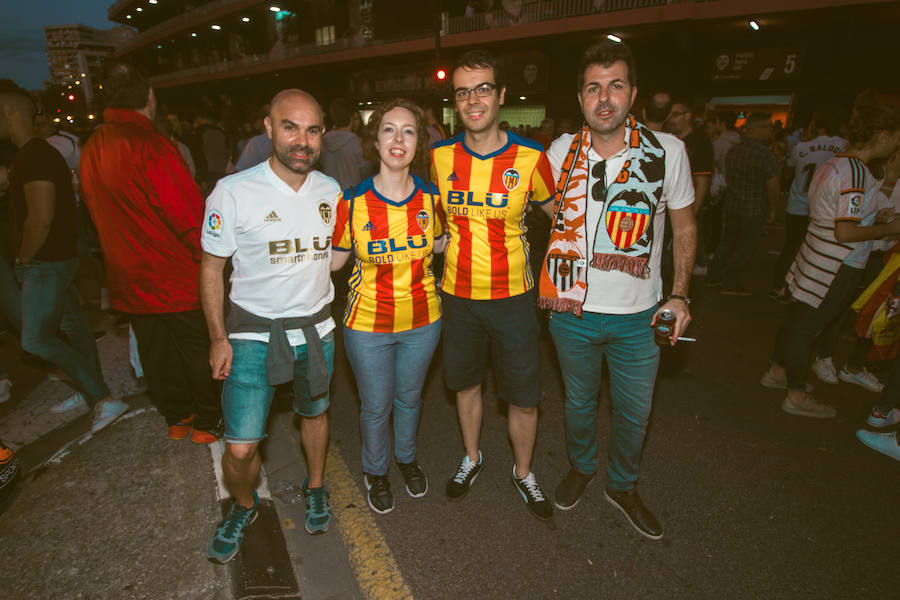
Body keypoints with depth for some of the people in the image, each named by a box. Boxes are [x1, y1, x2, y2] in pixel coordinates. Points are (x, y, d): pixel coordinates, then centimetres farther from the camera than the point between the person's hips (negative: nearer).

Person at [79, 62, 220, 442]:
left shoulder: (91, 150, 4)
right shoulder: (151, 147, -21)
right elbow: (189, 215, -21)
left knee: (157, 352, 17)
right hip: (175, 280, -7)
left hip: (128, 279, 7)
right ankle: (207, 421, 22)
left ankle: (176, 417, 33)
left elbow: (97, 213, 13)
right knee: (199, 350, 9)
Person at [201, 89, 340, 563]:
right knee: (240, 447, -2)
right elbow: (211, 267, -4)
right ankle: (243, 506, 32)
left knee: (314, 412, 21)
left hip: (316, 327, 4)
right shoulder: (233, 192, -13)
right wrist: (218, 337, -7)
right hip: (253, 331, -3)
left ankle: (315, 487, 48)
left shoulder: (331, 190, 0)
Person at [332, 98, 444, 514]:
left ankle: (406, 458, 52)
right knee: (376, 406, 14)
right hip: (368, 324, -2)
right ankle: (375, 470, 45)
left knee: (409, 396, 23)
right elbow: (334, 259, -4)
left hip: (422, 321, 2)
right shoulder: (352, 201, -15)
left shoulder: (430, 197, -8)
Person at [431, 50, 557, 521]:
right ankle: (471, 458, 45)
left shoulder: (530, 158, -10)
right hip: (457, 296, 2)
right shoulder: (440, 157, -3)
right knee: (465, 384, 19)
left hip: (513, 296, -2)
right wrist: (437, 250, 9)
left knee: (523, 398, 8)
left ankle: (523, 472, 35)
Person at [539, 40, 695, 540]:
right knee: (579, 400, 20)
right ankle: (581, 467, 47)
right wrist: (545, 284, 7)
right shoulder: (561, 151, -4)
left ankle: (623, 485, 42)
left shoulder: (667, 151, -8)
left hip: (638, 315, 0)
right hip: (572, 310, 1)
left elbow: (684, 226, 3)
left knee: (635, 411, 15)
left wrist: (680, 294, -4)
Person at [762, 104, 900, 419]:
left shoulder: (830, 165, 8)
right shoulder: (857, 174, -21)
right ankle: (797, 396, 14)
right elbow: (845, 232, -24)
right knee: (805, 326, 1)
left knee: (797, 320, 20)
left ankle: (776, 371, 35)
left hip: (815, 261, 9)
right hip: (837, 271, -9)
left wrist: (872, 217, 16)